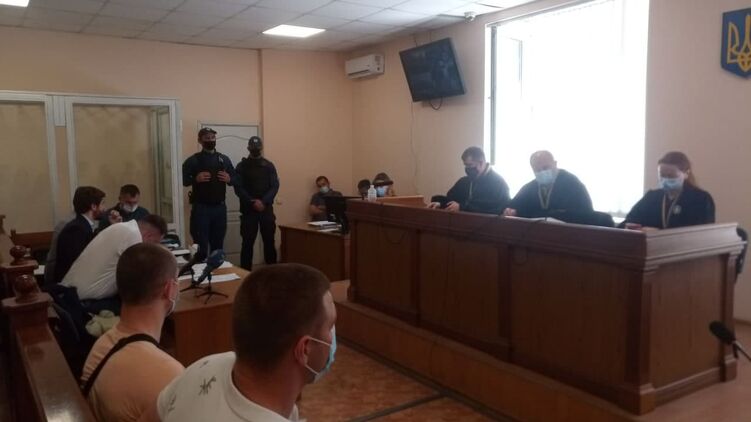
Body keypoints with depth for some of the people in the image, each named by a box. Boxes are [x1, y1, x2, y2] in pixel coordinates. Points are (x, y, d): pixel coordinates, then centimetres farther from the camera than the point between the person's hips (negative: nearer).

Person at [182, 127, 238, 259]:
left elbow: (236, 179, 14)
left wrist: (229, 179, -7)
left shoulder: (224, 159, 11)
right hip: (201, 208, -4)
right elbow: (182, 180, -5)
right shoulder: (193, 160, -1)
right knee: (201, 245, -2)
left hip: (220, 207, 4)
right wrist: (195, 179, -20)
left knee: (218, 244, 12)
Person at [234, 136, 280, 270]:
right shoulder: (242, 166, 4)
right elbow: (238, 188, -4)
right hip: (248, 210, -2)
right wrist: (253, 202, -16)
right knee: (247, 242, -1)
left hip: (267, 209, 2)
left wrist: (263, 202, -14)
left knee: (269, 241, 6)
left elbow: (275, 186, 0)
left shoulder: (269, 165, 8)